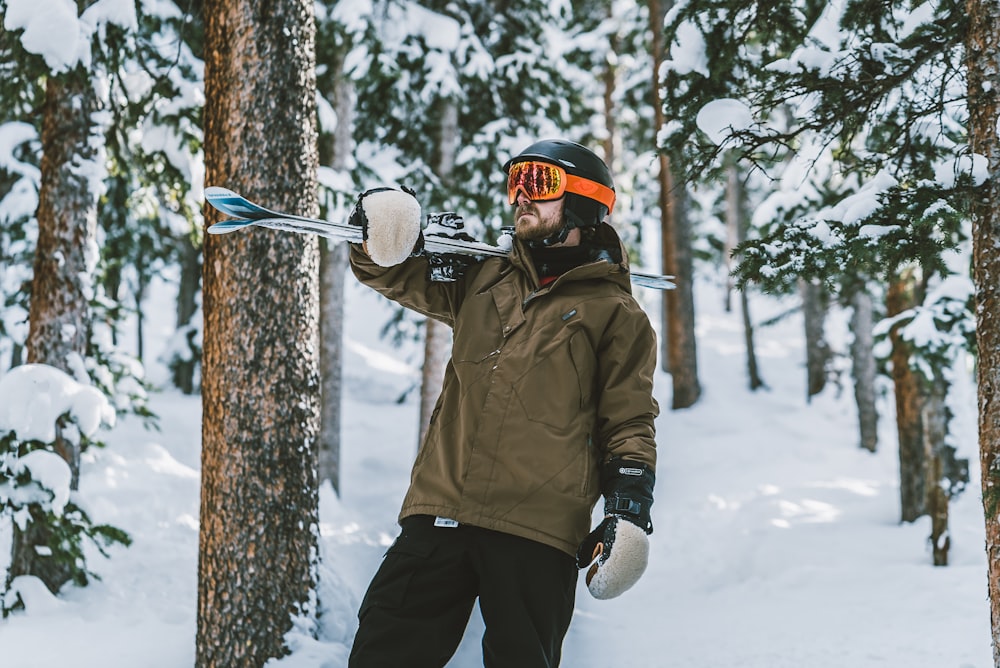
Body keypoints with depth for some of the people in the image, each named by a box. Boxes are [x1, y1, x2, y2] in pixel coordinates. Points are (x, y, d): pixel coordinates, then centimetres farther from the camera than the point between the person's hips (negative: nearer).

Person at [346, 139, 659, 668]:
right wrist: (381, 239, 1)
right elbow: (401, 278, 24)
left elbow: (628, 422, 8)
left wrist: (629, 506, -5)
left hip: (536, 530, -3)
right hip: (441, 509, 4)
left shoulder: (614, 312, 9)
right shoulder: (484, 281, 20)